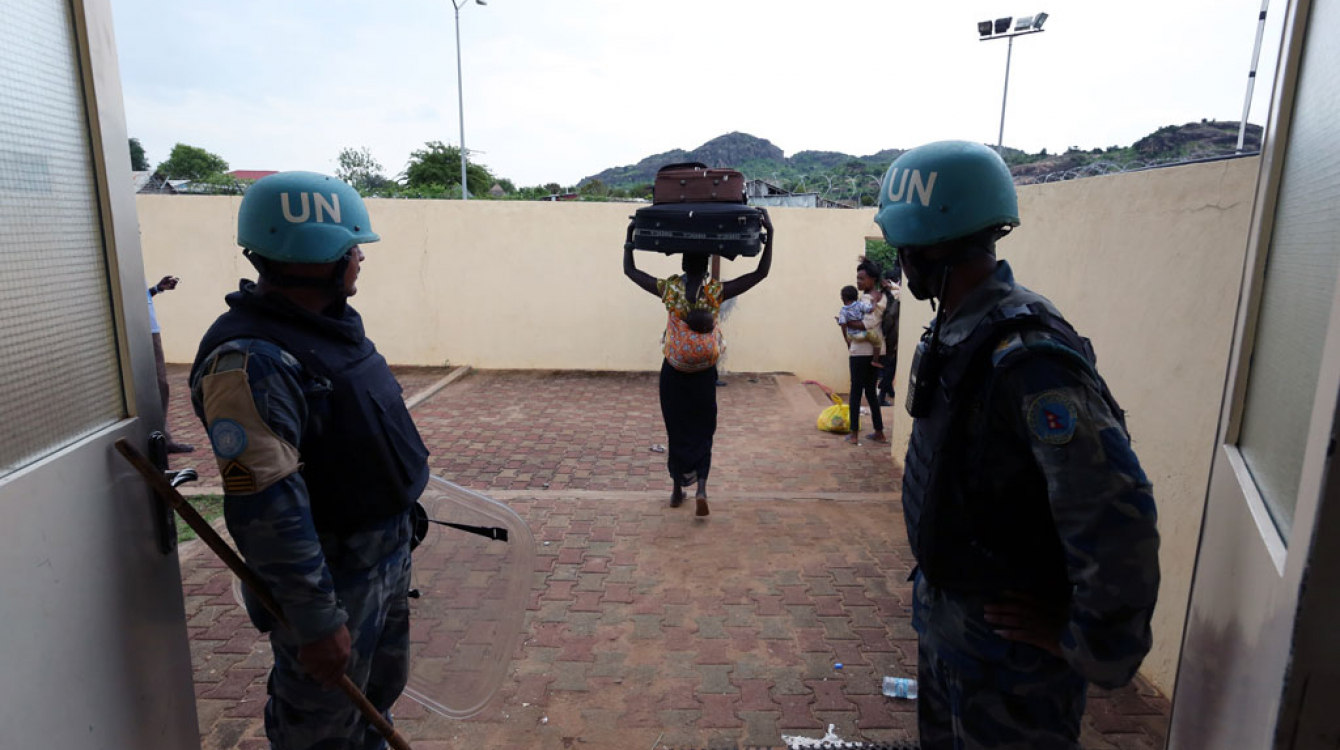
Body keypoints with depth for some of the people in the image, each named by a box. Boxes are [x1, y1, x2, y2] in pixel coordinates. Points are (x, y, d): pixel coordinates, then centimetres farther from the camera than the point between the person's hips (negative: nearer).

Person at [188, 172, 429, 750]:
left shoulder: (331, 323, 4)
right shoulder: (252, 359, -27)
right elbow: (266, 508, -29)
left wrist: (404, 507, 21)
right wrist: (316, 621, -25)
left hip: (386, 556, 9)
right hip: (329, 578, -9)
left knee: (379, 696, 27)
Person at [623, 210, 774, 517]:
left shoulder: (668, 288, -8)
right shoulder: (718, 291, -11)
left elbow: (629, 270, 4)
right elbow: (761, 272, -6)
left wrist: (630, 235, 11)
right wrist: (769, 235, -5)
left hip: (673, 372, 1)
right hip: (703, 373, -1)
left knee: (676, 430, 14)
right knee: (702, 432, 10)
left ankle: (678, 489, 23)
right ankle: (701, 488, -6)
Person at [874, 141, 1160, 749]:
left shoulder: (1026, 356, -30)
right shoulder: (955, 332, 0)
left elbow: (1118, 517, -33)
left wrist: (1096, 649, -21)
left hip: (1007, 637, -8)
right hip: (945, 608, 9)